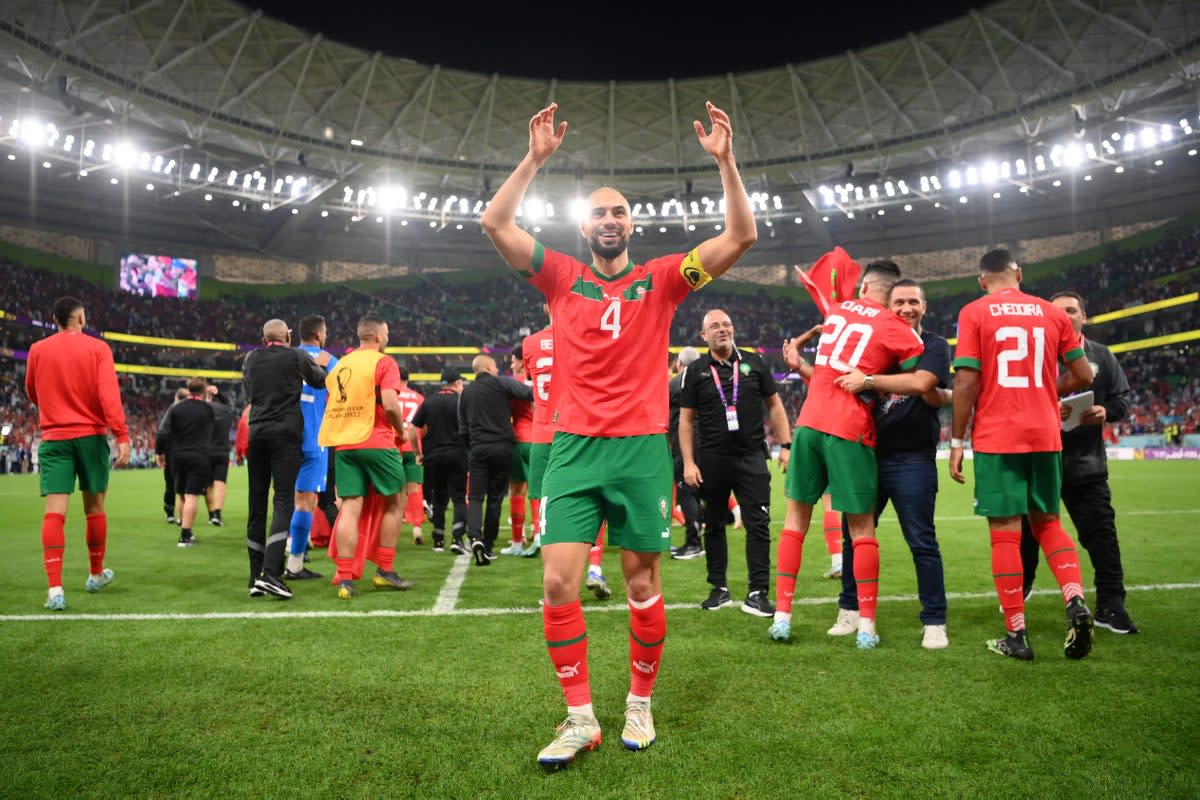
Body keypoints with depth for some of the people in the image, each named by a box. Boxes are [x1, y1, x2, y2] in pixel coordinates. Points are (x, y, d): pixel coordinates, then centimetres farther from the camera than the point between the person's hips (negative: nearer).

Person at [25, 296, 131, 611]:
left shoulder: (38, 350, 5)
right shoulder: (97, 348, -3)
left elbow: (33, 395, 18)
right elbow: (109, 393, -14)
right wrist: (122, 436, -16)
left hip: (53, 438, 1)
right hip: (91, 436, -1)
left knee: (54, 511, -5)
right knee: (94, 506, 13)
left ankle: (54, 588, -14)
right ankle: (96, 574, 27)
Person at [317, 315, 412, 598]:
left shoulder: (340, 364, 16)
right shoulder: (384, 362, -5)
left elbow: (330, 404, 17)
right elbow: (390, 405, -16)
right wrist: (401, 430, 0)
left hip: (342, 443, 6)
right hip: (376, 442, -5)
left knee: (350, 507, 3)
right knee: (395, 502, 10)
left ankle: (344, 578, -3)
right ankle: (384, 571, 12)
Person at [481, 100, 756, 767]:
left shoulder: (660, 279, 7)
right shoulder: (562, 277, 9)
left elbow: (742, 238, -1)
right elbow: (496, 223, 2)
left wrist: (726, 160, -8)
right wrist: (536, 158, -4)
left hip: (642, 448, 0)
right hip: (574, 448, 1)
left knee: (643, 585, 6)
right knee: (558, 583, -5)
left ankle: (640, 703, 26)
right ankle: (580, 718, 10)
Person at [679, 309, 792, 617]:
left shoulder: (754, 363, 7)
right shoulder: (695, 371, 3)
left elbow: (774, 406, 11)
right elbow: (686, 420, 4)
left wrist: (786, 445, 2)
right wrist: (688, 462, -3)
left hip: (751, 456, 0)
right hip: (711, 460, 0)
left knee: (758, 525, -4)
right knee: (714, 525, 9)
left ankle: (757, 593, 3)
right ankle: (719, 589, 22)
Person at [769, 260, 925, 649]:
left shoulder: (835, 311, 13)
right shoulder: (895, 329, 0)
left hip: (809, 423, 4)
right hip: (849, 432, -3)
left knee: (796, 517, 12)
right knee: (861, 527, 6)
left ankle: (782, 616, 12)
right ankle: (866, 627, 8)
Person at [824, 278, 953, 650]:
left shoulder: (935, 346, 0)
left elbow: (920, 383, -20)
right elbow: (840, 383, 20)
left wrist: (869, 380, -26)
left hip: (912, 459, -5)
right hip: (868, 453, 5)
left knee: (922, 541, -2)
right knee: (854, 534, 9)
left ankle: (934, 622, 10)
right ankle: (850, 610, 23)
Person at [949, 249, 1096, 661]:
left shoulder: (973, 313, -3)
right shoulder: (1052, 312, 8)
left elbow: (967, 382, -9)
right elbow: (1083, 376, 10)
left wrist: (956, 441, -3)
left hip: (997, 437, -4)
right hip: (1046, 435, 4)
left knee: (1005, 531, 1)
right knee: (1047, 522, 18)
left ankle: (1016, 635, 5)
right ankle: (1076, 602, -1)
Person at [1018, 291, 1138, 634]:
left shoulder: (1102, 356, 7)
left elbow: (1123, 397, 9)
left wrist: (1106, 412, -13)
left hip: (1087, 463, 2)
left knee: (1100, 531, -1)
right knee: (1029, 530, 11)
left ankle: (1111, 605, 7)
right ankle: (1020, 589, 33)